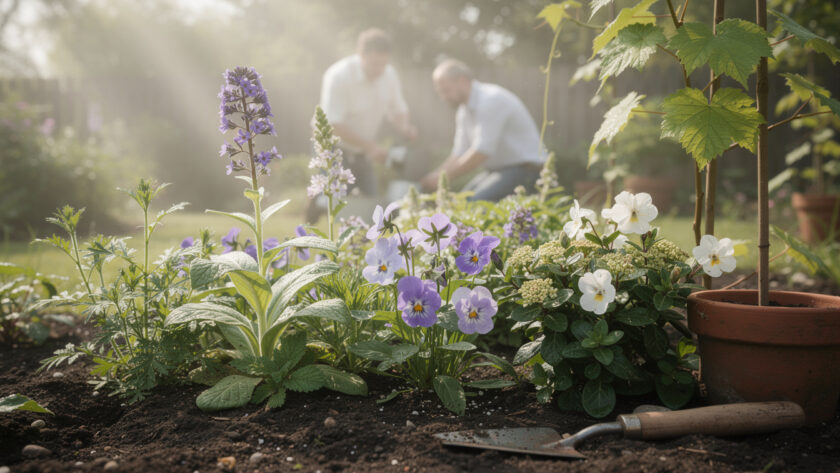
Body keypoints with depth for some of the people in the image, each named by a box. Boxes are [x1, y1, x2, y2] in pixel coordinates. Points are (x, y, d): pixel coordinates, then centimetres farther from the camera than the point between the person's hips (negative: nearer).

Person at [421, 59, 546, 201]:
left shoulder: (491, 100, -19)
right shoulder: (464, 112, 11)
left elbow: (481, 153, -24)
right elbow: (459, 155, 12)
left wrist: (443, 176, -19)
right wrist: (435, 176, -4)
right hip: (496, 169, 9)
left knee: (474, 202, -28)